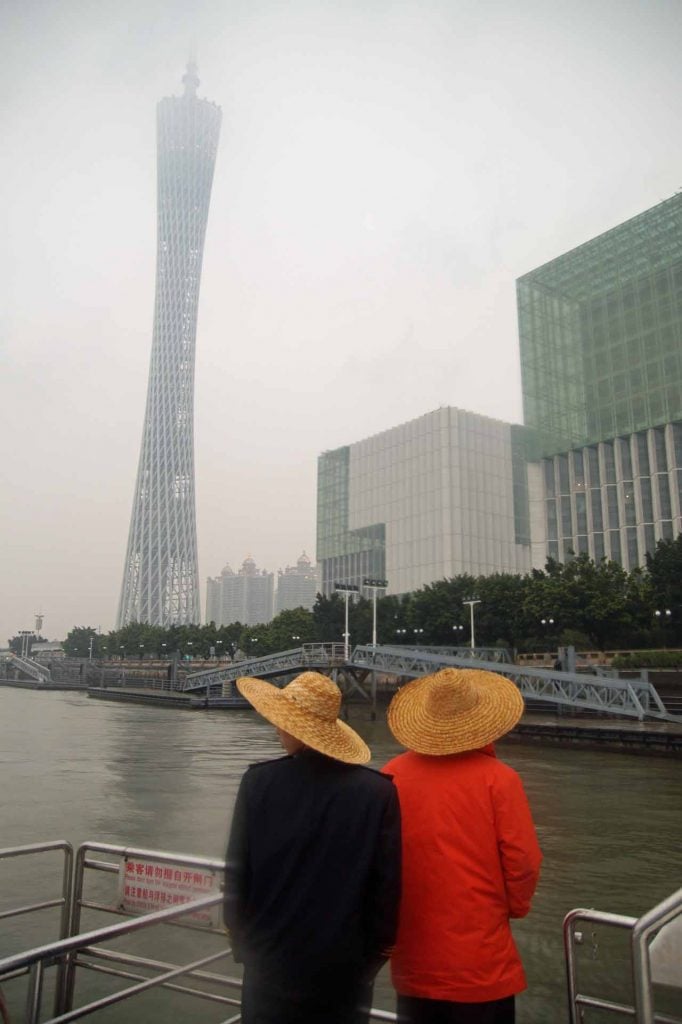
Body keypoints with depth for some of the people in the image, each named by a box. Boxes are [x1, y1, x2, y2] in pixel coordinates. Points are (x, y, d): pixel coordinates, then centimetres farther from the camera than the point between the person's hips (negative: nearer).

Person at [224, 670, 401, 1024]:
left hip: (271, 965, 0)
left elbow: (236, 876, -7)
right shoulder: (379, 792, -15)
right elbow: (387, 887, -9)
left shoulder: (258, 782, -15)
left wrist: (241, 943, 8)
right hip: (345, 969, 0)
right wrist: (374, 953, 6)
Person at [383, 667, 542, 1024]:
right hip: (481, 963, -2)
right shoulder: (497, 778, -15)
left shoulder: (392, 776, -8)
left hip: (413, 961, 3)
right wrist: (514, 906, 8)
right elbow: (522, 862, -12)